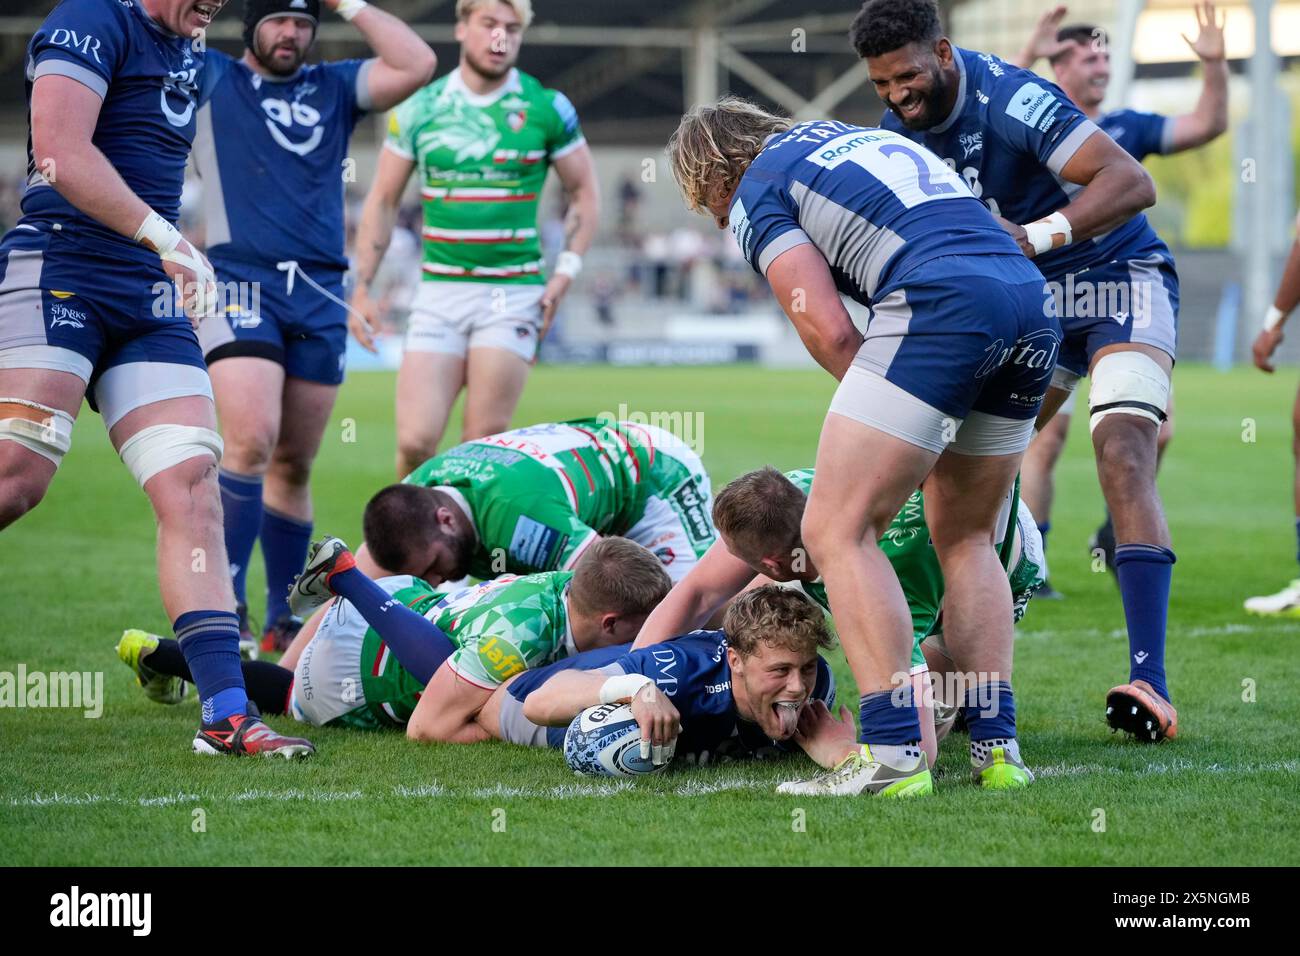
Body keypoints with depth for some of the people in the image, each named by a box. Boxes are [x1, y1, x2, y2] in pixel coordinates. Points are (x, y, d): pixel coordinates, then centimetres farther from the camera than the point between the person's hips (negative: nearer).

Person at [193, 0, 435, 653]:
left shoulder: (335, 87, 18)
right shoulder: (209, 80, 10)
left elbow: (417, 65, 6)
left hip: (320, 294, 4)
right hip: (241, 285, -3)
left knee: (294, 464, 5)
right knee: (251, 441, -20)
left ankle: (285, 626, 11)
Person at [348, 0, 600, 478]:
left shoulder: (547, 108, 1)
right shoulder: (419, 108, 5)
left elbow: (584, 193, 11)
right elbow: (382, 200, 12)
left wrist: (565, 272, -1)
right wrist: (362, 287, 5)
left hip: (513, 293, -1)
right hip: (439, 291, 1)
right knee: (415, 443, -9)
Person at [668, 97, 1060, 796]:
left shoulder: (756, 195, 13)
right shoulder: (868, 137, 35)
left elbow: (829, 332, 0)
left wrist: (884, 411, 13)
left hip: (940, 305, -7)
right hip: (1036, 304, 7)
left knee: (837, 530, -3)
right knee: (966, 539, 20)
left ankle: (893, 752, -12)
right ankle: (995, 747, 13)